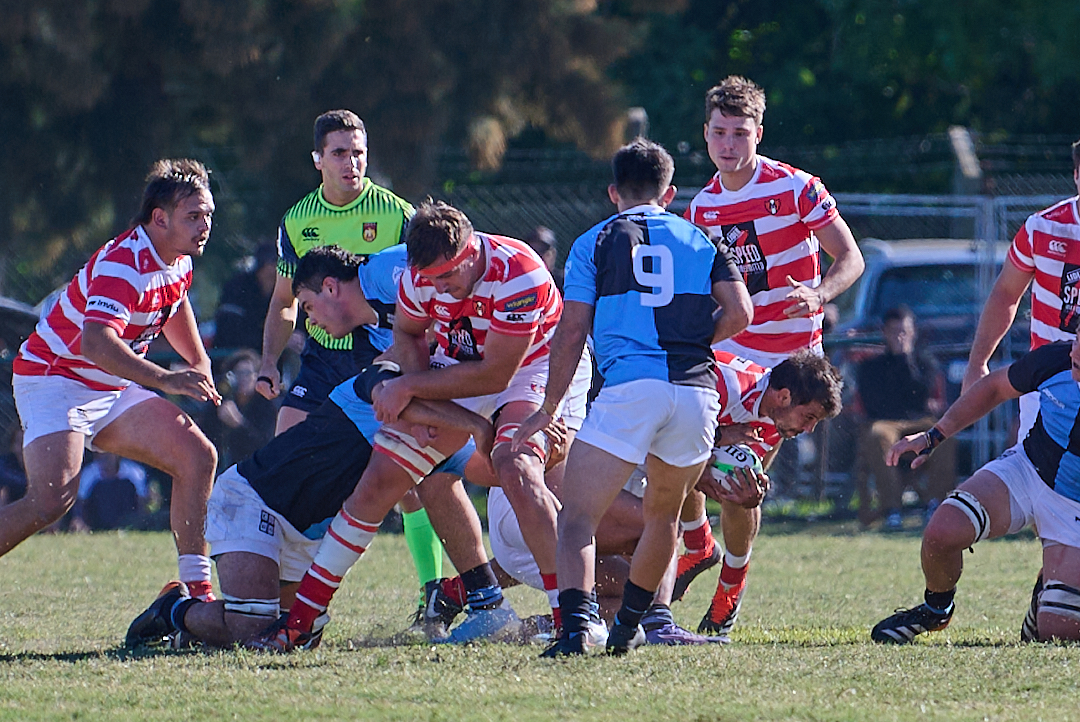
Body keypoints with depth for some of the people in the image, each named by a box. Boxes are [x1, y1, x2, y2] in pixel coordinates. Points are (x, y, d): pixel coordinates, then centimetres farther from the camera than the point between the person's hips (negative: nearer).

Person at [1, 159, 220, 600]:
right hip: (54, 378, -9)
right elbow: (95, 342, -43)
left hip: (110, 389, 9)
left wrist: (199, 362, 20)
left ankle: (196, 593, 2)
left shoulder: (179, 261, 3)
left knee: (197, 456, -1)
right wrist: (165, 381, -51)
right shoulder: (123, 263, -27)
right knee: (52, 499, -27)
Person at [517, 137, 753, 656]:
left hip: (628, 389, -4)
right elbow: (739, 312, 8)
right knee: (663, 514, 26)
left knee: (578, 517, -5)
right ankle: (628, 624, 32)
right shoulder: (699, 240, 20)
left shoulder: (595, 242, 12)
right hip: (696, 391, 4)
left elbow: (572, 331, 6)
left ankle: (575, 623, -27)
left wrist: (548, 409, 14)